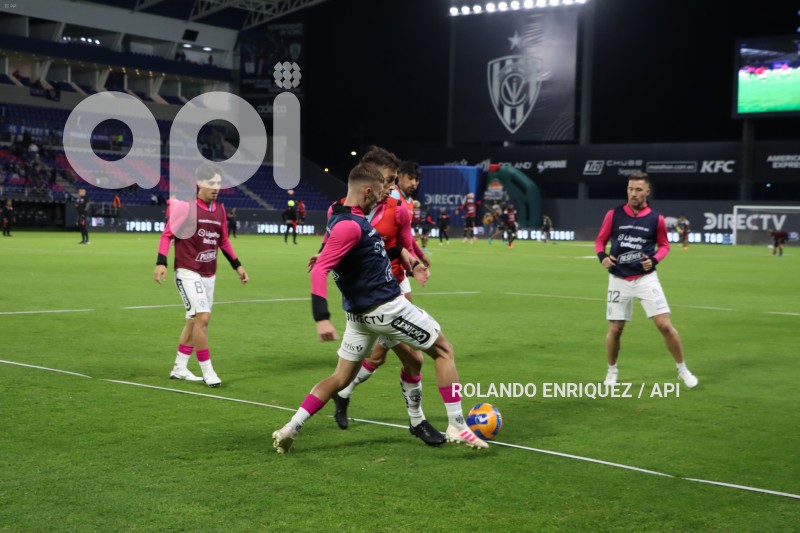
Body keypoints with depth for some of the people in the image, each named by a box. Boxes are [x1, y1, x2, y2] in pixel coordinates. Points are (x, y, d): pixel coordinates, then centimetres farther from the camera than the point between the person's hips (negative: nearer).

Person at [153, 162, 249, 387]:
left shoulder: (219, 210, 8)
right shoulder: (185, 205, -13)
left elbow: (223, 240, 19)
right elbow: (167, 235, -10)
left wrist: (237, 265, 16)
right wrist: (161, 262, -20)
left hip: (209, 275, 7)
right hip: (188, 273, -7)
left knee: (194, 320, 13)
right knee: (202, 318, -15)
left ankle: (179, 368, 25)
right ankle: (207, 371, -3)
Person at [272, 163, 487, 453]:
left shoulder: (345, 216, 9)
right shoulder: (349, 225, -21)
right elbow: (319, 270, -29)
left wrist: (409, 262, 32)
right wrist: (322, 318, -38)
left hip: (361, 312, 9)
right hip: (386, 307, -9)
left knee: (340, 378, 14)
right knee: (444, 351, 8)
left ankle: (289, 430, 5)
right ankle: (457, 426, 7)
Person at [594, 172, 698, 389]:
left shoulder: (656, 219, -3)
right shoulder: (613, 214, -3)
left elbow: (664, 245, 11)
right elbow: (600, 240, 7)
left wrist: (654, 259, -9)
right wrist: (602, 256, -14)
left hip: (646, 278, -1)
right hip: (619, 280, 1)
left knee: (665, 325, -8)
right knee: (615, 329, 3)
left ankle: (683, 369, 10)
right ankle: (611, 371, 27)